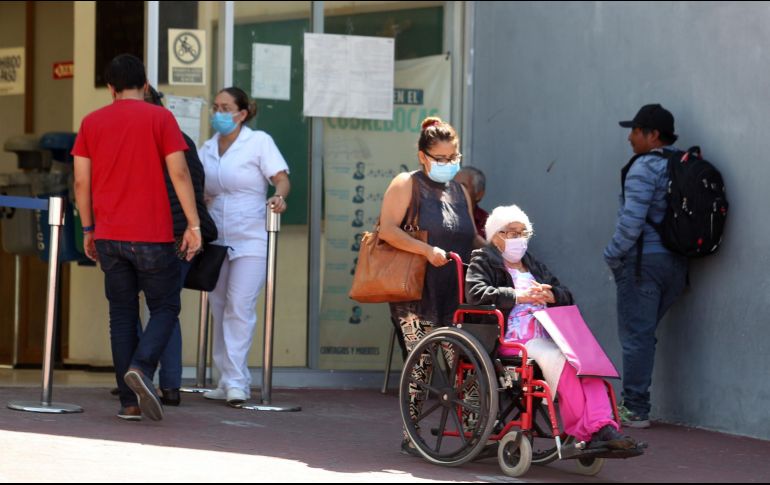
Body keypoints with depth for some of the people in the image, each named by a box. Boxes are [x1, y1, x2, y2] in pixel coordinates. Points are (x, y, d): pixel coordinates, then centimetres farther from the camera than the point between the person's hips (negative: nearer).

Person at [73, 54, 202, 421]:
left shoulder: (91, 123, 8)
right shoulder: (160, 118, -2)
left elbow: (81, 181, 6)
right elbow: (179, 174, -8)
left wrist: (88, 230, 15)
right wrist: (193, 225, -5)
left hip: (108, 237, 3)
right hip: (152, 236, -3)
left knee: (122, 315, 8)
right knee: (165, 307, 8)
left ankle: (129, 402, 4)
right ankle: (142, 367, -18)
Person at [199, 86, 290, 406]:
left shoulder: (259, 142, -1)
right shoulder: (207, 150, 13)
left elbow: (281, 178, -8)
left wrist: (279, 196, -28)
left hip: (250, 240, -5)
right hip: (216, 240, 5)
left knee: (240, 307, -15)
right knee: (220, 309, 7)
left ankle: (236, 382, -15)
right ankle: (227, 382, 14)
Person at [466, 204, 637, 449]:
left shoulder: (533, 264, 33)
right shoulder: (483, 261, 14)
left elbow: (565, 295, 25)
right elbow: (477, 293, -8)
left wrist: (549, 296, -1)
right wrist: (519, 296, -16)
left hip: (544, 336, 6)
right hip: (512, 336, -6)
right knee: (559, 359, -34)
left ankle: (601, 427, -36)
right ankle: (583, 430, -31)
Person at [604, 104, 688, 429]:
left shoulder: (645, 167, -13)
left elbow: (632, 219, -20)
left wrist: (613, 255, -8)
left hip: (644, 259, -8)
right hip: (677, 263, 8)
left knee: (635, 334, -4)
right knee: (643, 333, 16)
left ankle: (635, 410, -4)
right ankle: (635, 403, 17)